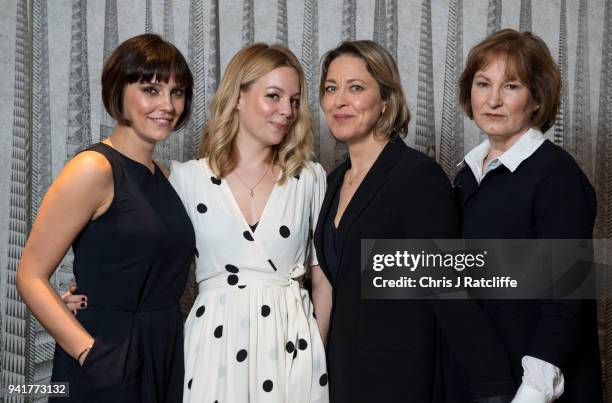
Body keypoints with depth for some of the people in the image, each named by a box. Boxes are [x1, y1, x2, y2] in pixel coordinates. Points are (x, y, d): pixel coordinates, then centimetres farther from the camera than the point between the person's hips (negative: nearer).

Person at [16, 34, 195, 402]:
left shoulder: (162, 175, 7)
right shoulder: (94, 169, -14)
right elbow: (31, 276, -15)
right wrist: (90, 352, -22)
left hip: (166, 354, 7)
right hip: (105, 365, -7)